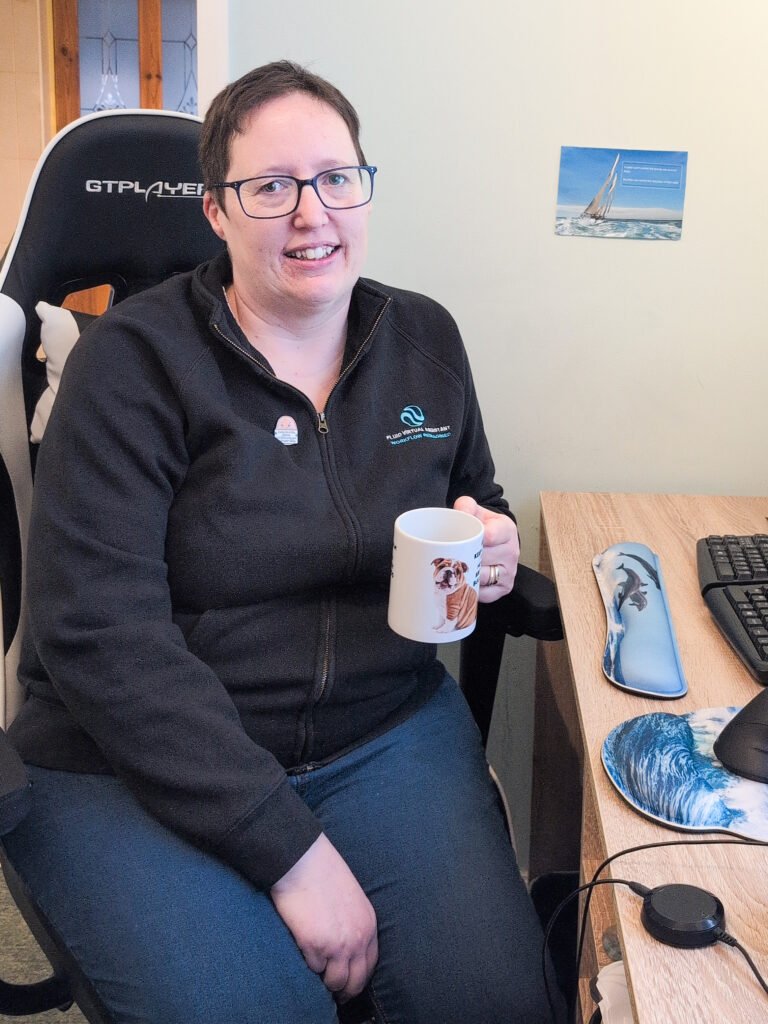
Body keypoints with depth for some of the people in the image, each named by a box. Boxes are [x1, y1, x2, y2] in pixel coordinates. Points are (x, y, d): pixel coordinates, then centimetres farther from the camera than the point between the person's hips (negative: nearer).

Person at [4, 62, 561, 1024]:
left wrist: (494, 548, -7)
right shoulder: (135, 359, -11)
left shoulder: (425, 339, 5)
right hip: (135, 759, -3)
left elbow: (478, 504, 20)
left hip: (387, 729, 4)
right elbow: (98, 635, -19)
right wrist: (291, 852, -23)